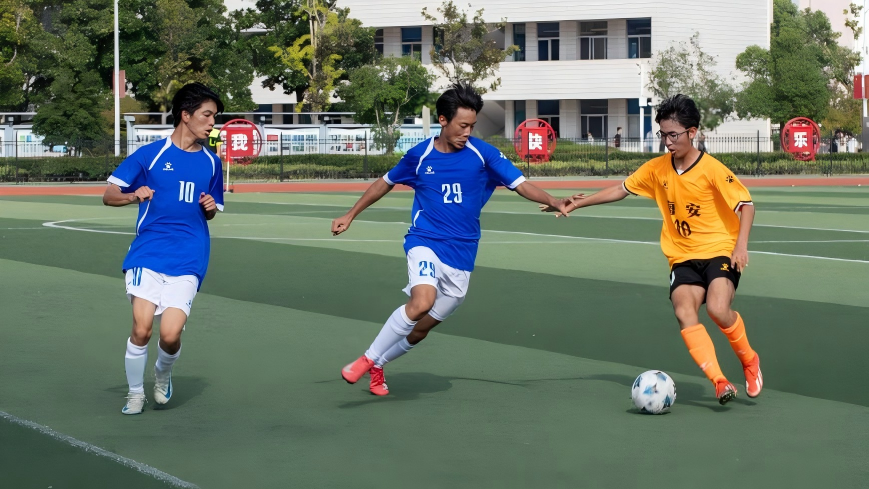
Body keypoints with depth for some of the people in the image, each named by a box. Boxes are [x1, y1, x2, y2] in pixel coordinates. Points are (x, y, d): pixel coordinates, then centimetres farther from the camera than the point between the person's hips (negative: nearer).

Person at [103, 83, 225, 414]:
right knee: (141, 328, -12)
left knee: (171, 334, -11)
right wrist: (134, 195, -22)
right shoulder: (150, 154, -1)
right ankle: (136, 393, 12)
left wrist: (210, 207, -2)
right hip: (148, 253, -2)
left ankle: (163, 376, 23)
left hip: (188, 260, 2)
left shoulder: (211, 162, 10)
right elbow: (109, 196, -1)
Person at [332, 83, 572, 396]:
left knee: (420, 329, 8)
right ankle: (367, 359, -17)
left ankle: (377, 365, 34)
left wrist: (554, 202, -25)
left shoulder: (483, 154, -2)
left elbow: (521, 185, -7)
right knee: (422, 302, -31)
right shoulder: (419, 155, 1)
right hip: (425, 242, -2)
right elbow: (385, 183, 17)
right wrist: (350, 215, 20)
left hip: (462, 256, 2)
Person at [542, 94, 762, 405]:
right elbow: (621, 189, 15)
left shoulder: (711, 169, -12)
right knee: (684, 312, -23)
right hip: (683, 257, 4)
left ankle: (749, 360, 1)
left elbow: (746, 204, -11)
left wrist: (741, 245, -24)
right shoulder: (657, 169, 3)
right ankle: (719, 381, -27)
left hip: (720, 251, -4)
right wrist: (578, 203, 12)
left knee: (718, 309, -28)